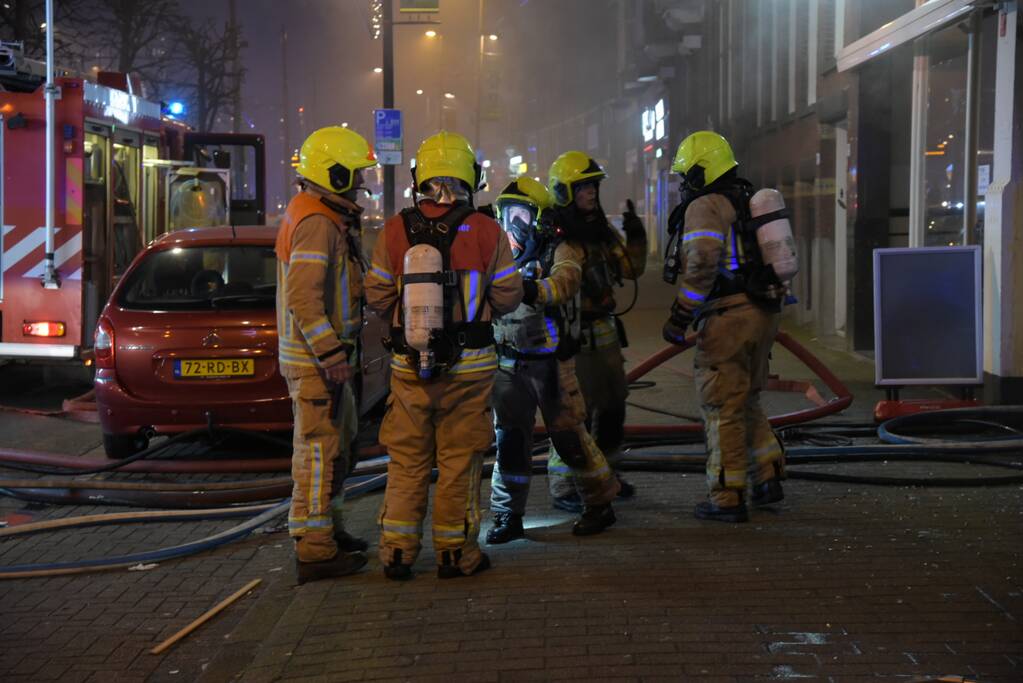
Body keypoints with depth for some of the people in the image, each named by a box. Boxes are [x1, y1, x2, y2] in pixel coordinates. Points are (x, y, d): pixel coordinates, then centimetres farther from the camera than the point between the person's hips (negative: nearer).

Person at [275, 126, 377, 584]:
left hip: (323, 356, 11)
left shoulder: (322, 217, 15)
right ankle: (315, 550, 0)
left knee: (338, 440, 21)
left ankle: (326, 528, 33)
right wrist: (332, 355, -27)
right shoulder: (317, 223, -19)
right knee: (320, 450, -6)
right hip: (317, 358, -11)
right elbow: (304, 298, -27)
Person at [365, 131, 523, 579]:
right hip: (469, 365, -2)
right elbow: (508, 295, -2)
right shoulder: (486, 231, -6)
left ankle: (397, 552, 13)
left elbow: (376, 295, 1)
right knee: (459, 461, 6)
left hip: (408, 365, 2)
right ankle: (455, 553, 12)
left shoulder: (396, 230, -2)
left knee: (407, 461, 11)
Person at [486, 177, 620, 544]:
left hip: (551, 360, -5)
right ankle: (508, 517, 13)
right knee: (509, 441, 4)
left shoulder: (559, 251, -8)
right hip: (510, 362, 5)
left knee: (569, 434, 0)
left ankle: (599, 504, 16)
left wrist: (535, 290, -49)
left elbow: (565, 280, -30)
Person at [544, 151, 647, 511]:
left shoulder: (601, 229, 12)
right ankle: (563, 487, 2)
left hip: (605, 331, 8)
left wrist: (635, 236, 1)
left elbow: (631, 269, 14)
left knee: (612, 406, 15)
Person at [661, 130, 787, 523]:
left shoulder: (705, 206, -9)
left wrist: (680, 315, -19)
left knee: (723, 408, -1)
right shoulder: (747, 203, 19)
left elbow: (702, 262, -24)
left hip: (727, 317, -9)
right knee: (747, 401, 22)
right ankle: (769, 476, 17)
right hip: (763, 313, 9)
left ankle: (728, 498, 3)